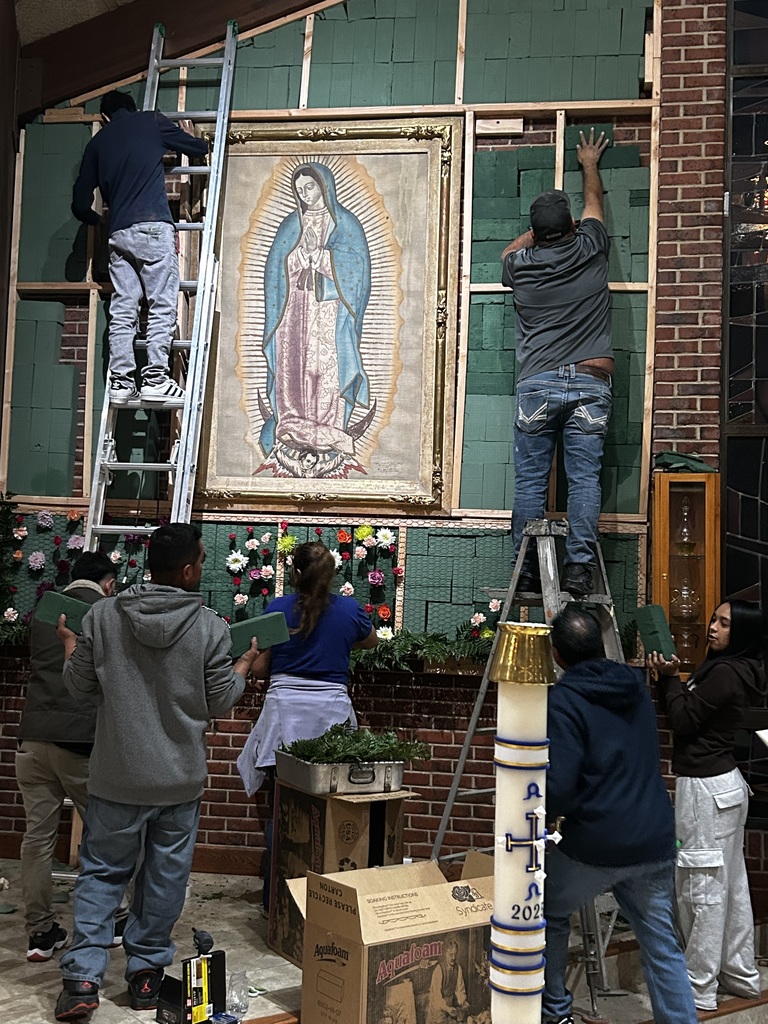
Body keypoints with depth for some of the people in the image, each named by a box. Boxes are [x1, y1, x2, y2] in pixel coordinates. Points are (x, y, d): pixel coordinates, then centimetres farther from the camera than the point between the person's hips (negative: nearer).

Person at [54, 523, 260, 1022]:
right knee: (165, 876, 14)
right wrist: (246, 662, 13)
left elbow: (80, 686, 1)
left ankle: (82, 977, 10)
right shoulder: (211, 628, -12)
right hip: (181, 777, -1)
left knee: (102, 872, 14)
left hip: (118, 776, 1)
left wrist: (70, 643, 20)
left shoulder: (102, 616, -9)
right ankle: (147, 972, 26)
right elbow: (220, 701, -4)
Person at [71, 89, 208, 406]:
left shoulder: (97, 143, 20)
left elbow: (80, 204, 18)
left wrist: (99, 221, 38)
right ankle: (155, 377, -12)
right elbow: (198, 148, 18)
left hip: (118, 233, 4)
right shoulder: (150, 121, 12)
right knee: (162, 305, -4)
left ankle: (120, 382, 2)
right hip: (153, 226, -4)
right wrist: (202, 144, 41)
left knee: (122, 311, 5)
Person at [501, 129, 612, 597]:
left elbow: (511, 250, 34)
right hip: (591, 384, 0)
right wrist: (589, 164, 46)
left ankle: (527, 572, 4)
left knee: (531, 481, 3)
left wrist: (543, 226, 42)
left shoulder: (521, 264, 6)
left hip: (538, 386, 0)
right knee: (585, 479, -1)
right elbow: (594, 201, 29)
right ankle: (579, 569, -4)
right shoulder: (590, 250, 7)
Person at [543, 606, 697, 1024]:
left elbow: (559, 787, -19)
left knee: (550, 915, 20)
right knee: (662, 944, 13)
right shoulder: (635, 686, 7)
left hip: (595, 846, -5)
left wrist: (543, 813, 0)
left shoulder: (563, 700, -13)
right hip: (656, 840, 5)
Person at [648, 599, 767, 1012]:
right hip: (725, 782, 11)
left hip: (705, 788, -11)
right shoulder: (733, 669, 12)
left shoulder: (725, 673, -19)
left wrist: (670, 677, -7)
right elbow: (688, 711, 15)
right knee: (731, 883, 17)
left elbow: (683, 720, -16)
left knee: (702, 888, -2)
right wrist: (668, 677, 2)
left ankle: (699, 989, 7)